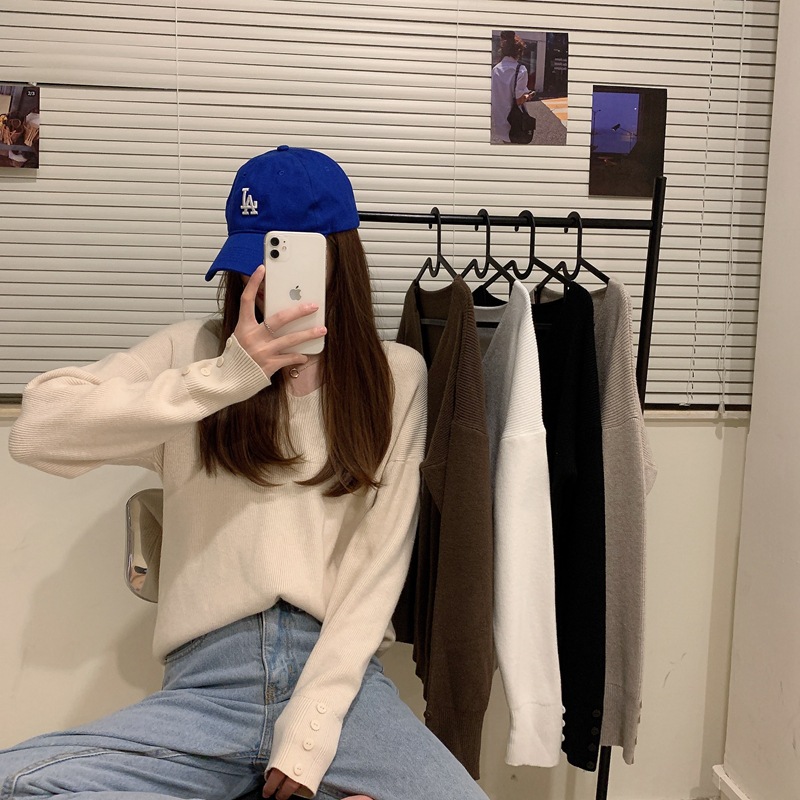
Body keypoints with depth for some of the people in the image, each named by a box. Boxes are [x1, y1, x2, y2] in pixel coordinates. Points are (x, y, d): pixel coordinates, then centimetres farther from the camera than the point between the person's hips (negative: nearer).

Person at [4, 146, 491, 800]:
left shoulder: (395, 376, 7)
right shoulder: (196, 350, 7)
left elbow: (380, 560, 0)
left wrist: (311, 729, -9)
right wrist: (228, 377, -16)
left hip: (339, 674, -1)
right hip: (208, 679, 2)